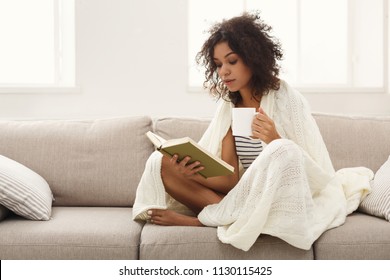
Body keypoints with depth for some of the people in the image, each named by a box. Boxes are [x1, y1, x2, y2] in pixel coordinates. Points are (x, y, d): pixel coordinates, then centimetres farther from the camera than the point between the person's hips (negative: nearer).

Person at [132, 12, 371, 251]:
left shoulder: (286, 100, -7)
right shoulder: (228, 106, 6)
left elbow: (316, 171, -10)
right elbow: (230, 178, -2)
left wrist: (276, 142, -27)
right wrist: (193, 170, -23)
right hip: (243, 196, 4)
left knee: (284, 152, -36)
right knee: (162, 162, -8)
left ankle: (204, 219, -19)